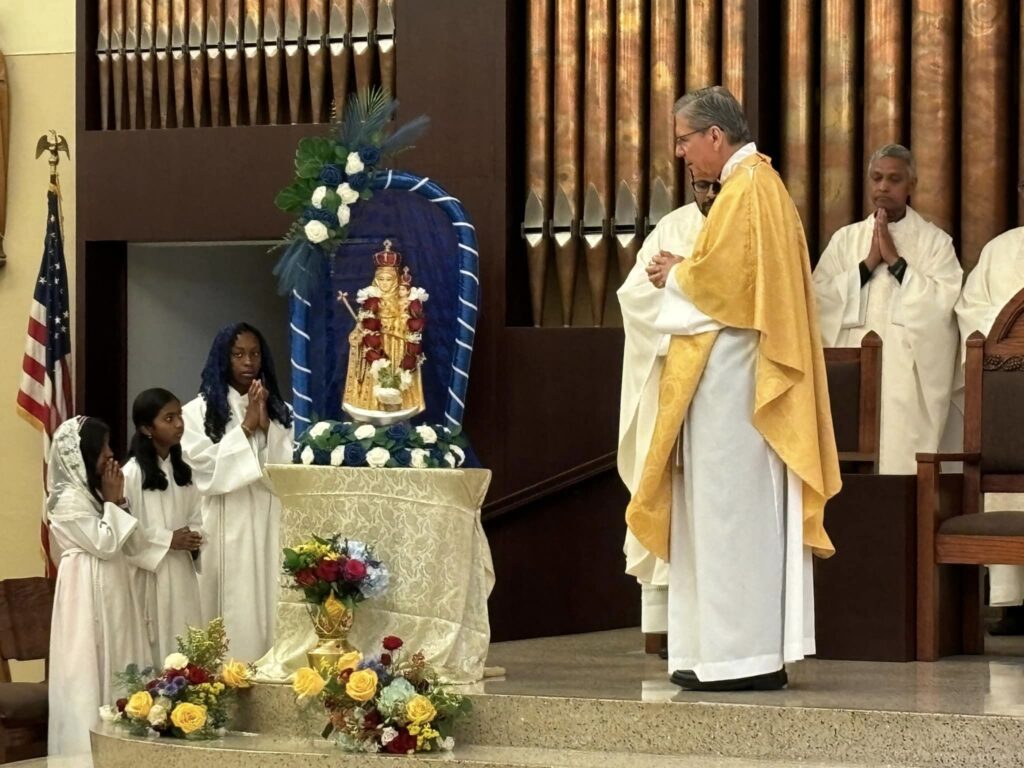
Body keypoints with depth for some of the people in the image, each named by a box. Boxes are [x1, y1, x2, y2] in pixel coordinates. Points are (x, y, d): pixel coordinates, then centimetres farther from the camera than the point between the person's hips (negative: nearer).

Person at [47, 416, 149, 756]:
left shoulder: (93, 493, 15)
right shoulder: (69, 499, -14)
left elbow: (131, 543, 13)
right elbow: (105, 544, -19)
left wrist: (117, 501, 3)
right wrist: (112, 502, -8)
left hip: (111, 591, 9)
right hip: (87, 593, -9)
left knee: (115, 668, 9)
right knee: (90, 671, -7)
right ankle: (90, 746, -5)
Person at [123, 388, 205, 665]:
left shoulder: (182, 470, 11)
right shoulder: (132, 473, -11)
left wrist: (194, 539, -6)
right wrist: (168, 540, -16)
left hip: (182, 572, 6)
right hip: (149, 572, -6)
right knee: (154, 648, -3)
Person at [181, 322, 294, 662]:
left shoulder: (277, 411, 13)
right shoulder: (199, 411, 2)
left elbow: (289, 469, 5)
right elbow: (205, 470, -8)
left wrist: (266, 426, -7)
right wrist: (246, 427, -9)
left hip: (269, 526, 3)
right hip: (226, 528, -3)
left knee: (267, 606, 1)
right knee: (233, 612, -7)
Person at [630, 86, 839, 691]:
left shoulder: (743, 191, -13)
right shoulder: (763, 182, 18)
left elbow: (717, 276, -20)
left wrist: (676, 274, -2)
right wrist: (685, 272, 9)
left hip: (730, 372, -11)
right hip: (741, 370, 11)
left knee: (730, 506, -8)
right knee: (750, 508, 9)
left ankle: (742, 655, -7)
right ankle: (762, 651, 11)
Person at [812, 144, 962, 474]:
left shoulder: (935, 241, 6)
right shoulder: (845, 239, 13)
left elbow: (944, 302, -8)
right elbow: (818, 298, 2)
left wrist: (896, 261, -8)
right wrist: (868, 263, -6)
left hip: (908, 377, -2)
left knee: (901, 456, -10)